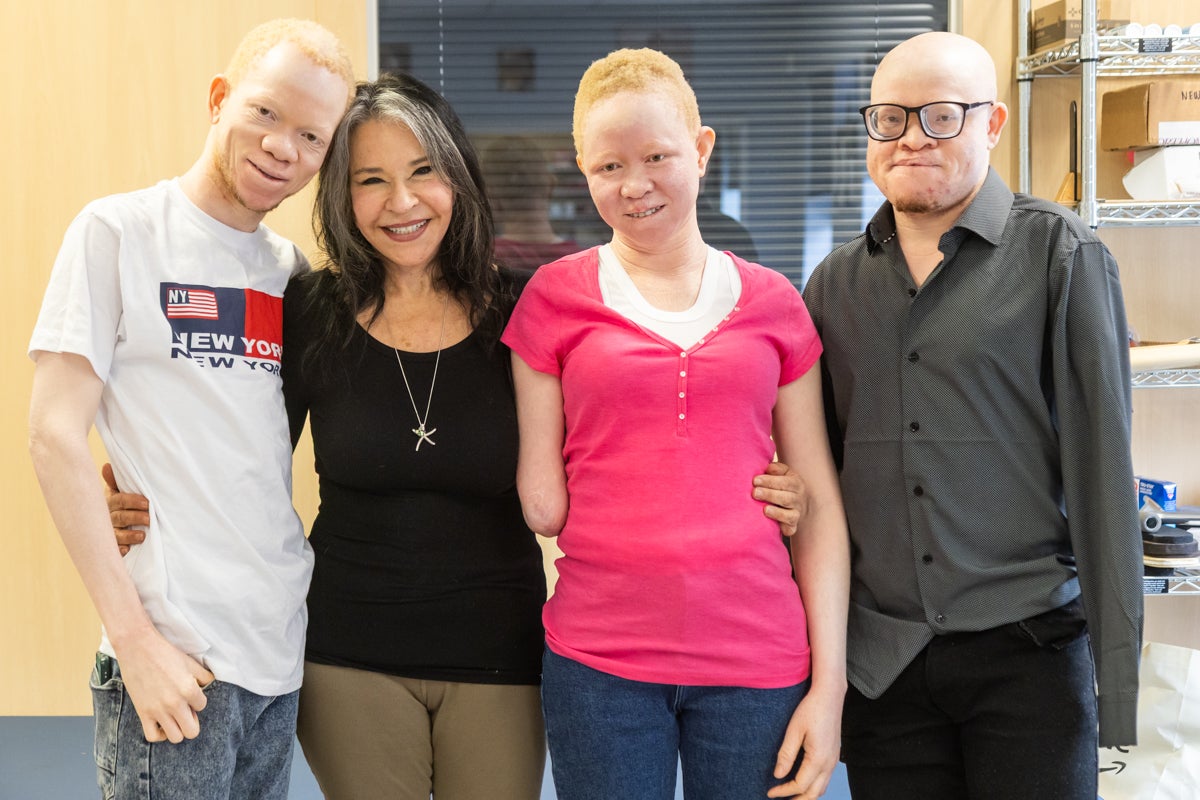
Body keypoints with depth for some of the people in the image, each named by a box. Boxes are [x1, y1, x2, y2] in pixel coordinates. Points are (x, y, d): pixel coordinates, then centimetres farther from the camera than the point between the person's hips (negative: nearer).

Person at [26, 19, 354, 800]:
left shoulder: (293, 270, 11)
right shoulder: (120, 231, -4)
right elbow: (55, 436, -9)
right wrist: (133, 638, -14)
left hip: (283, 647, 5)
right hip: (176, 651, -5)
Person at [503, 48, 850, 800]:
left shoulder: (771, 301, 6)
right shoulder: (555, 297, 3)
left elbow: (820, 509, 6)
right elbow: (542, 505, 1)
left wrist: (829, 681, 1)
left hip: (758, 658, 1)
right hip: (600, 659, -1)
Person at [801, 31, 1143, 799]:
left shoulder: (1060, 255, -3)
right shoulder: (835, 283, 9)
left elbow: (1101, 469, -6)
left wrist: (1118, 672, -8)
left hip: (1027, 650, -3)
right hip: (880, 667, 3)